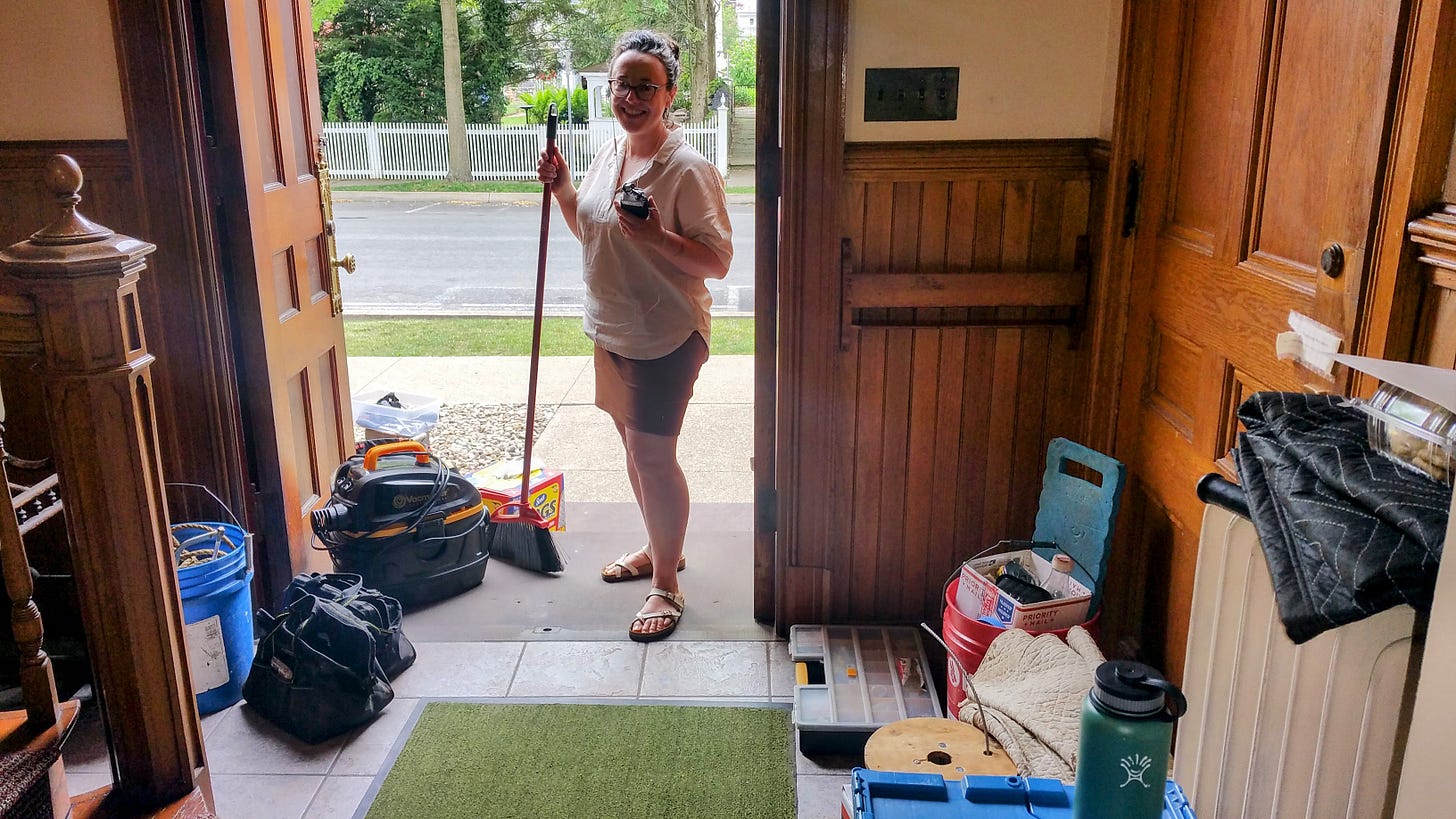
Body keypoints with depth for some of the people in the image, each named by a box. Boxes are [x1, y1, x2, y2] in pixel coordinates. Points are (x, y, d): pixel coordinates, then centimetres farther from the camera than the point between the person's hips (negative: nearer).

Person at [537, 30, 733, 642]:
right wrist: (562, 188, 3)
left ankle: (666, 585, 11)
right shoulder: (608, 154, 6)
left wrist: (656, 237, -33)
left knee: (653, 454, -5)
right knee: (634, 445, 18)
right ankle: (659, 547, 37)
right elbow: (588, 228, 20)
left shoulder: (687, 168, -19)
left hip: (667, 337, -8)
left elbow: (717, 262, -20)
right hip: (612, 332, 8)